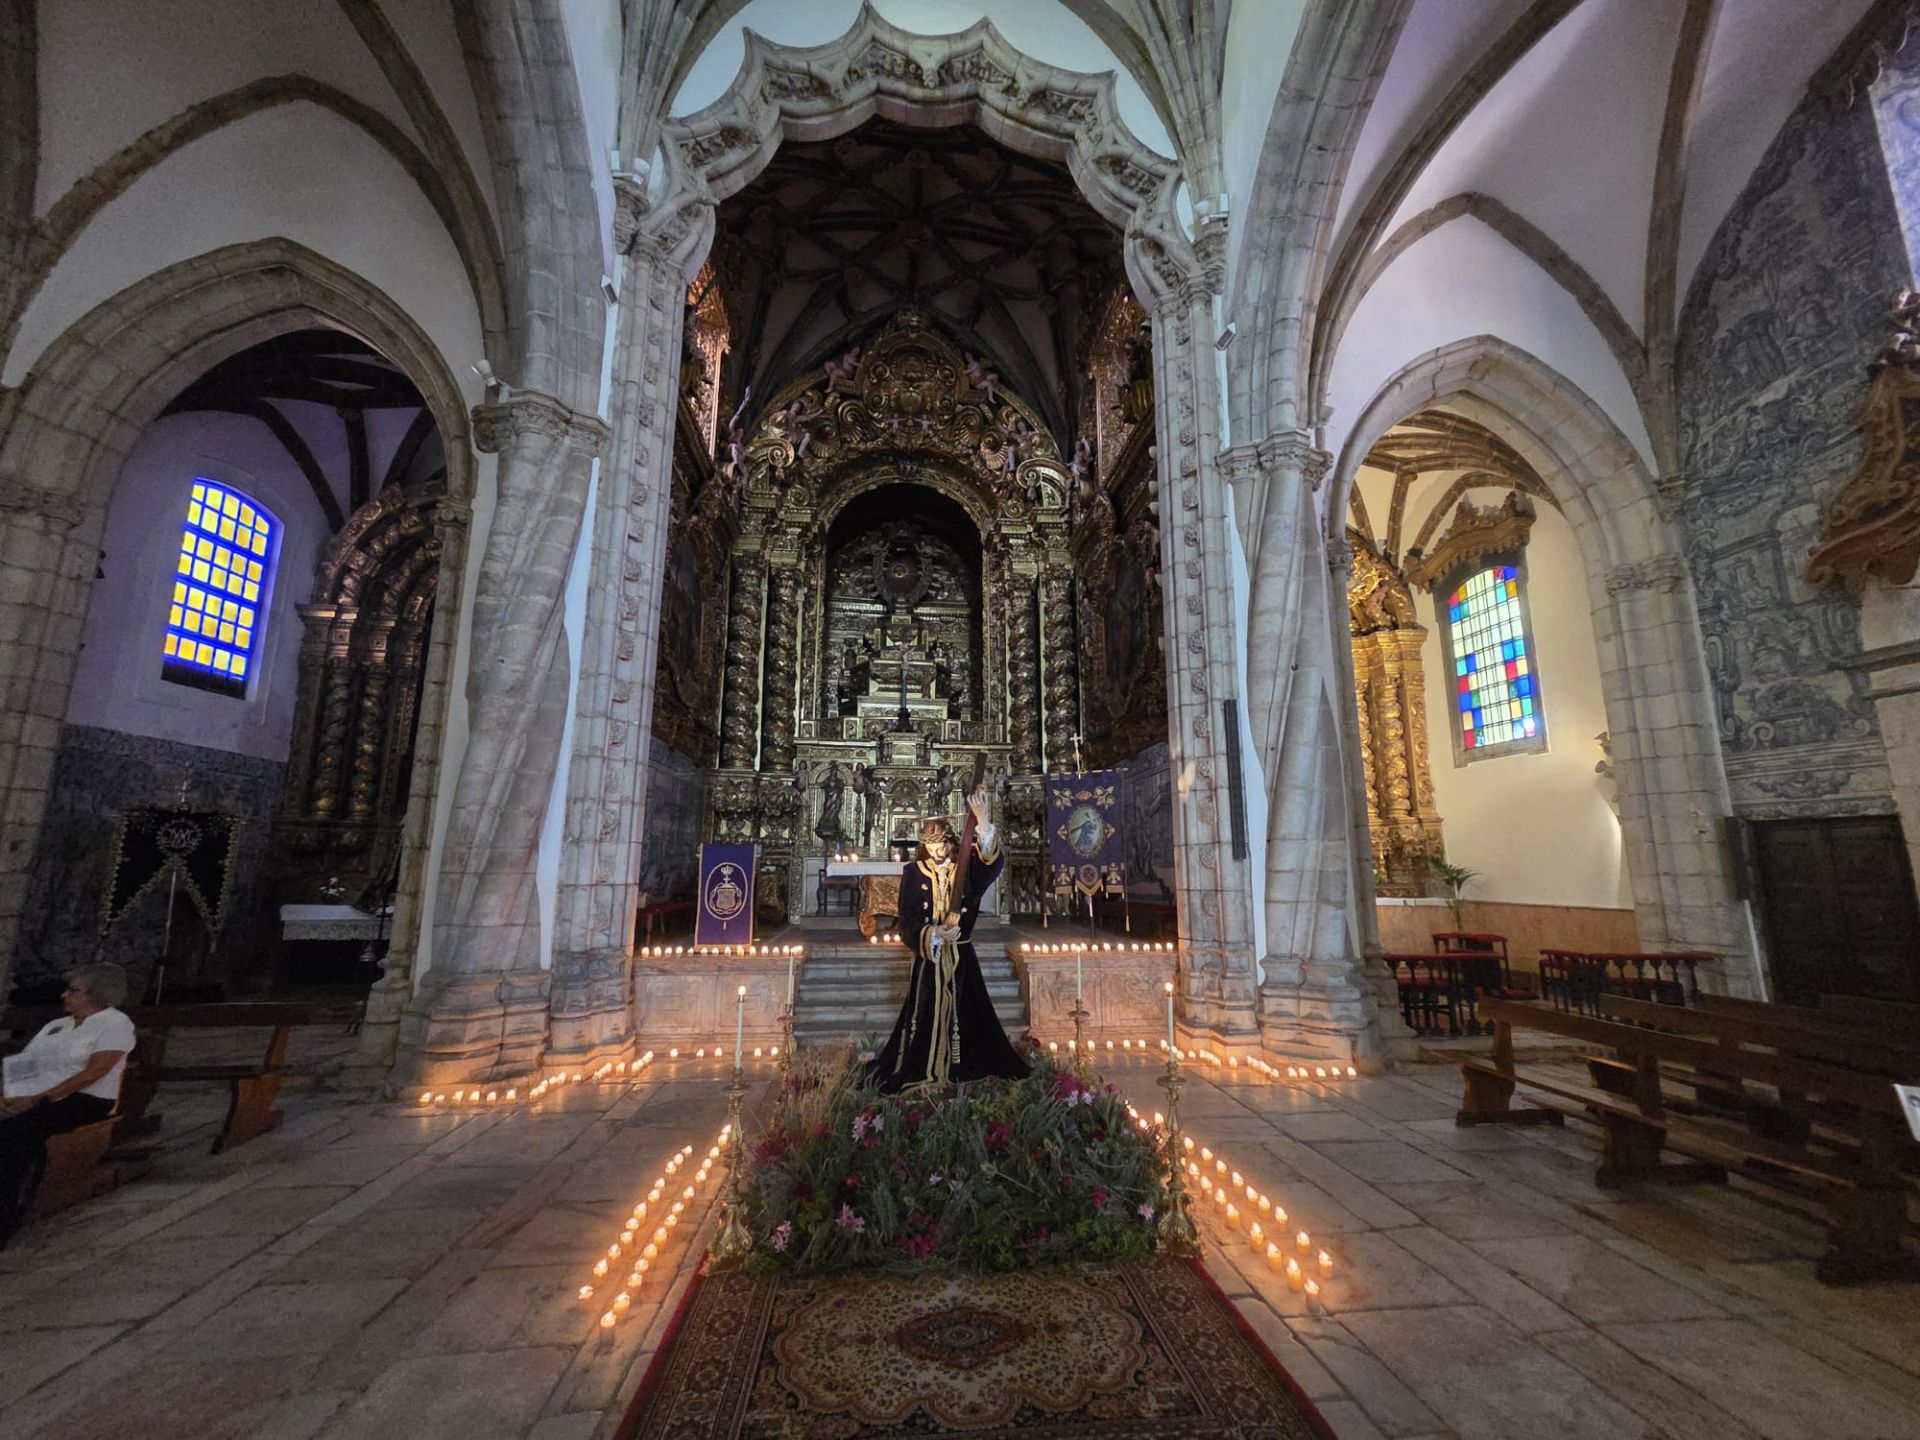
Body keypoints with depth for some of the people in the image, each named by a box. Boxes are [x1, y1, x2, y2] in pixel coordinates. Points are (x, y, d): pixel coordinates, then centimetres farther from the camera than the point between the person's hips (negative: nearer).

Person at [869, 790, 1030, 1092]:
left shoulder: (966, 870, -1)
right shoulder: (913, 874, -3)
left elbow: (993, 861, -23)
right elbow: (907, 925, -8)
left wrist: (983, 824, -37)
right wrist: (934, 934, -26)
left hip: (961, 959, 1)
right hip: (928, 959, -1)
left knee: (965, 1018, 5)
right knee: (924, 1019, 2)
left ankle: (962, 1072, 21)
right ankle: (920, 1075, 18)